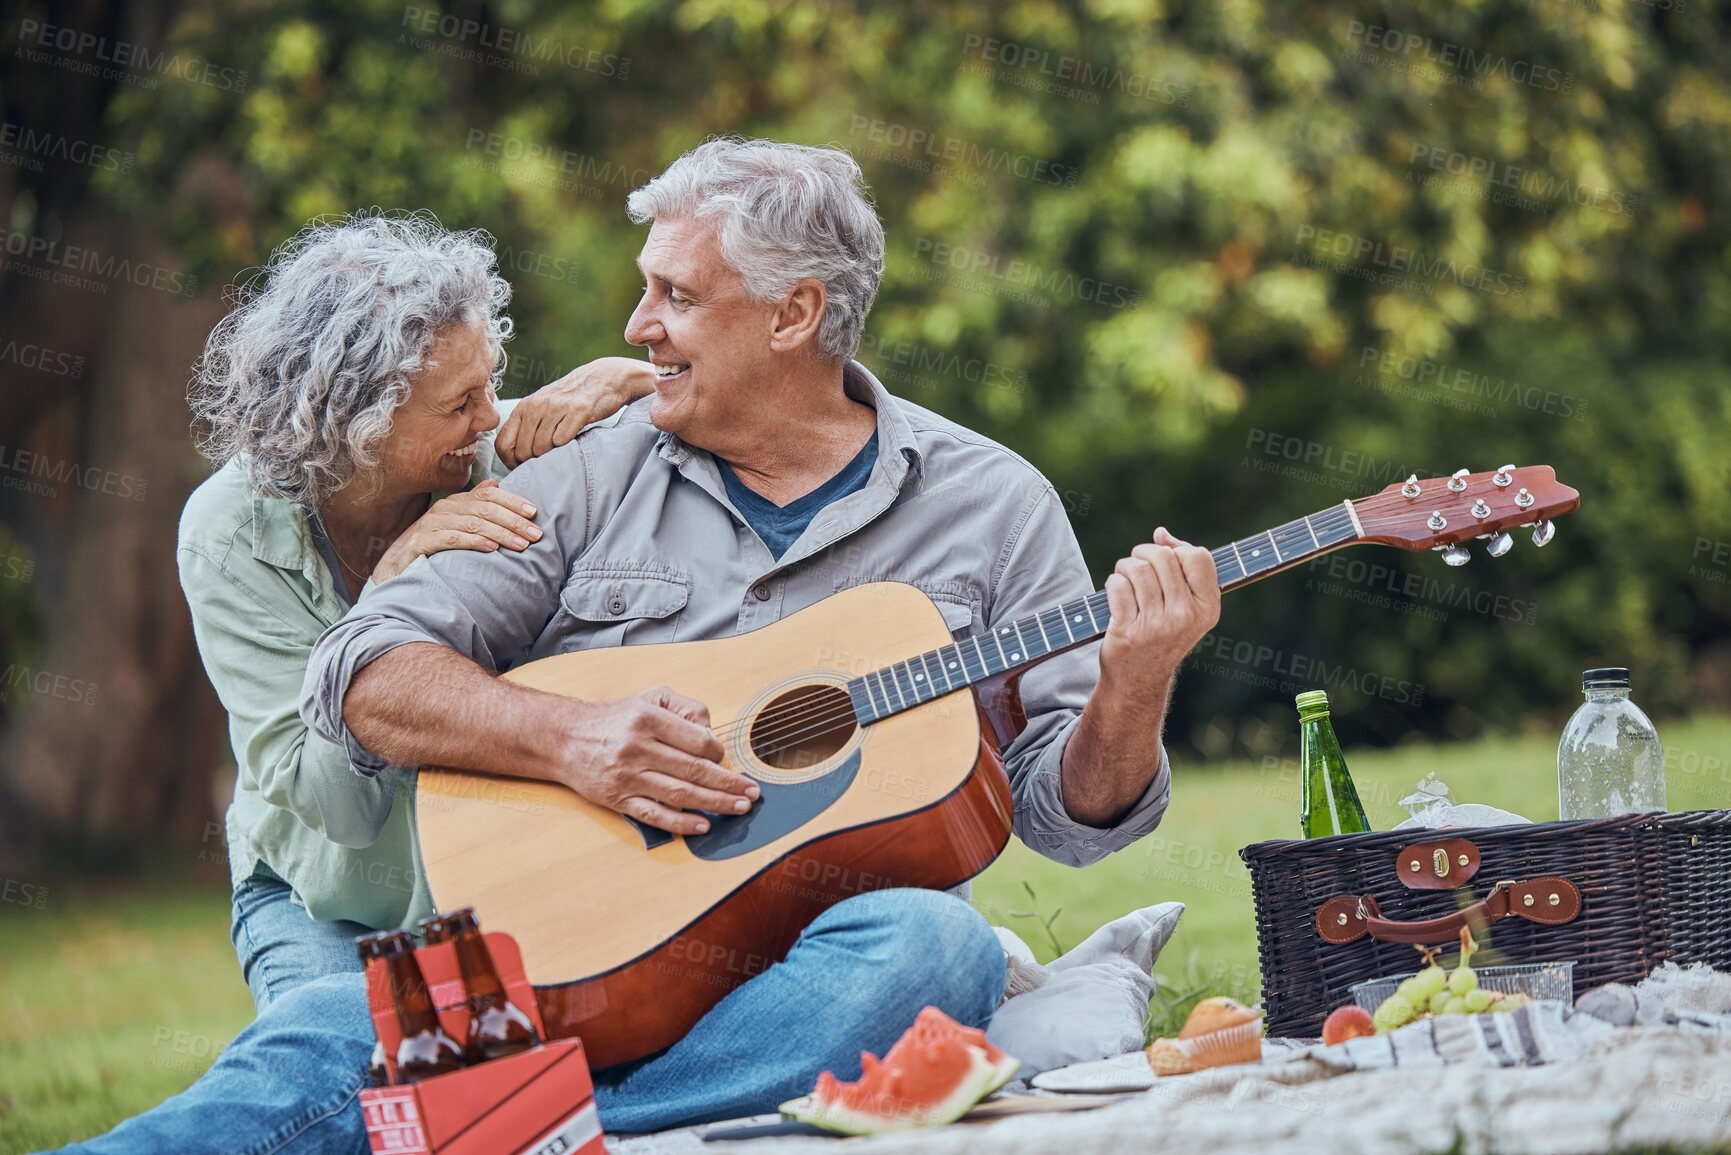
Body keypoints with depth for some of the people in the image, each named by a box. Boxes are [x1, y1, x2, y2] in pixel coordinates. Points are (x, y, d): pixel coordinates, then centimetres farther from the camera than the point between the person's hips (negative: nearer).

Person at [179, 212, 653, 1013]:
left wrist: (618, 383, -23)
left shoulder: (508, 458, -13)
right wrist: (392, 590, -29)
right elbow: (339, 802, -20)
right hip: (321, 908, 0)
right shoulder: (232, 533, -15)